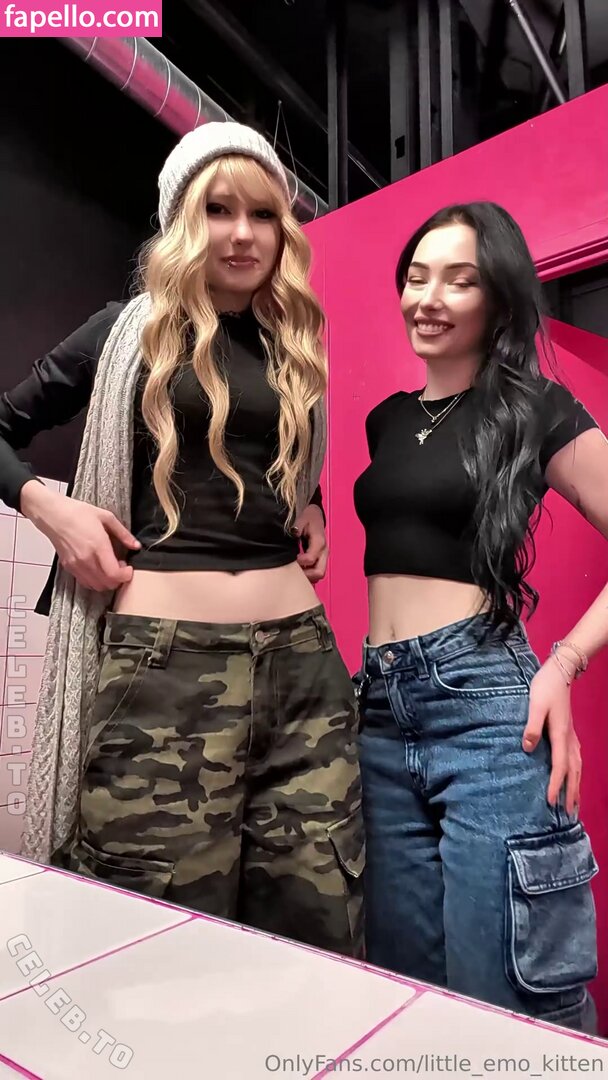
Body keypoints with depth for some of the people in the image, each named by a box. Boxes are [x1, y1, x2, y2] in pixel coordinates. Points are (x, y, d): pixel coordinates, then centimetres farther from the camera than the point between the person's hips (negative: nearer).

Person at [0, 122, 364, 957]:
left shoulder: (296, 348, 16)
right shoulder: (131, 331, 7)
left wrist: (312, 508, 12)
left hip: (300, 658, 4)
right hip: (160, 664, -3)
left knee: (320, 940, 5)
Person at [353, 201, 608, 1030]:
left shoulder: (538, 412, -1)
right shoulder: (388, 420, 15)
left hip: (485, 702, -6)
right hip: (383, 709, 6)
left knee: (510, 1006, 4)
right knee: (406, 995, 17)